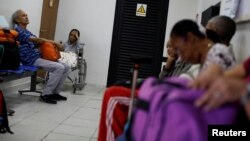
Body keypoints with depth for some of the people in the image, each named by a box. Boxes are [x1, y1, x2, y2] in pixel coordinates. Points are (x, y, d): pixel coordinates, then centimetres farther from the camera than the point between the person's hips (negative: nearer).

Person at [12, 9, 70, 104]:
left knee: (66, 68, 1)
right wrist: (54, 42, -11)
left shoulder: (27, 32, 24)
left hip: (38, 57, 9)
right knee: (59, 68, -24)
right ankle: (45, 95, -16)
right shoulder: (18, 30, -6)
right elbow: (35, 39, -16)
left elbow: (37, 42, 17)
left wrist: (53, 43, -3)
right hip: (31, 59, -9)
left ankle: (55, 93, 6)